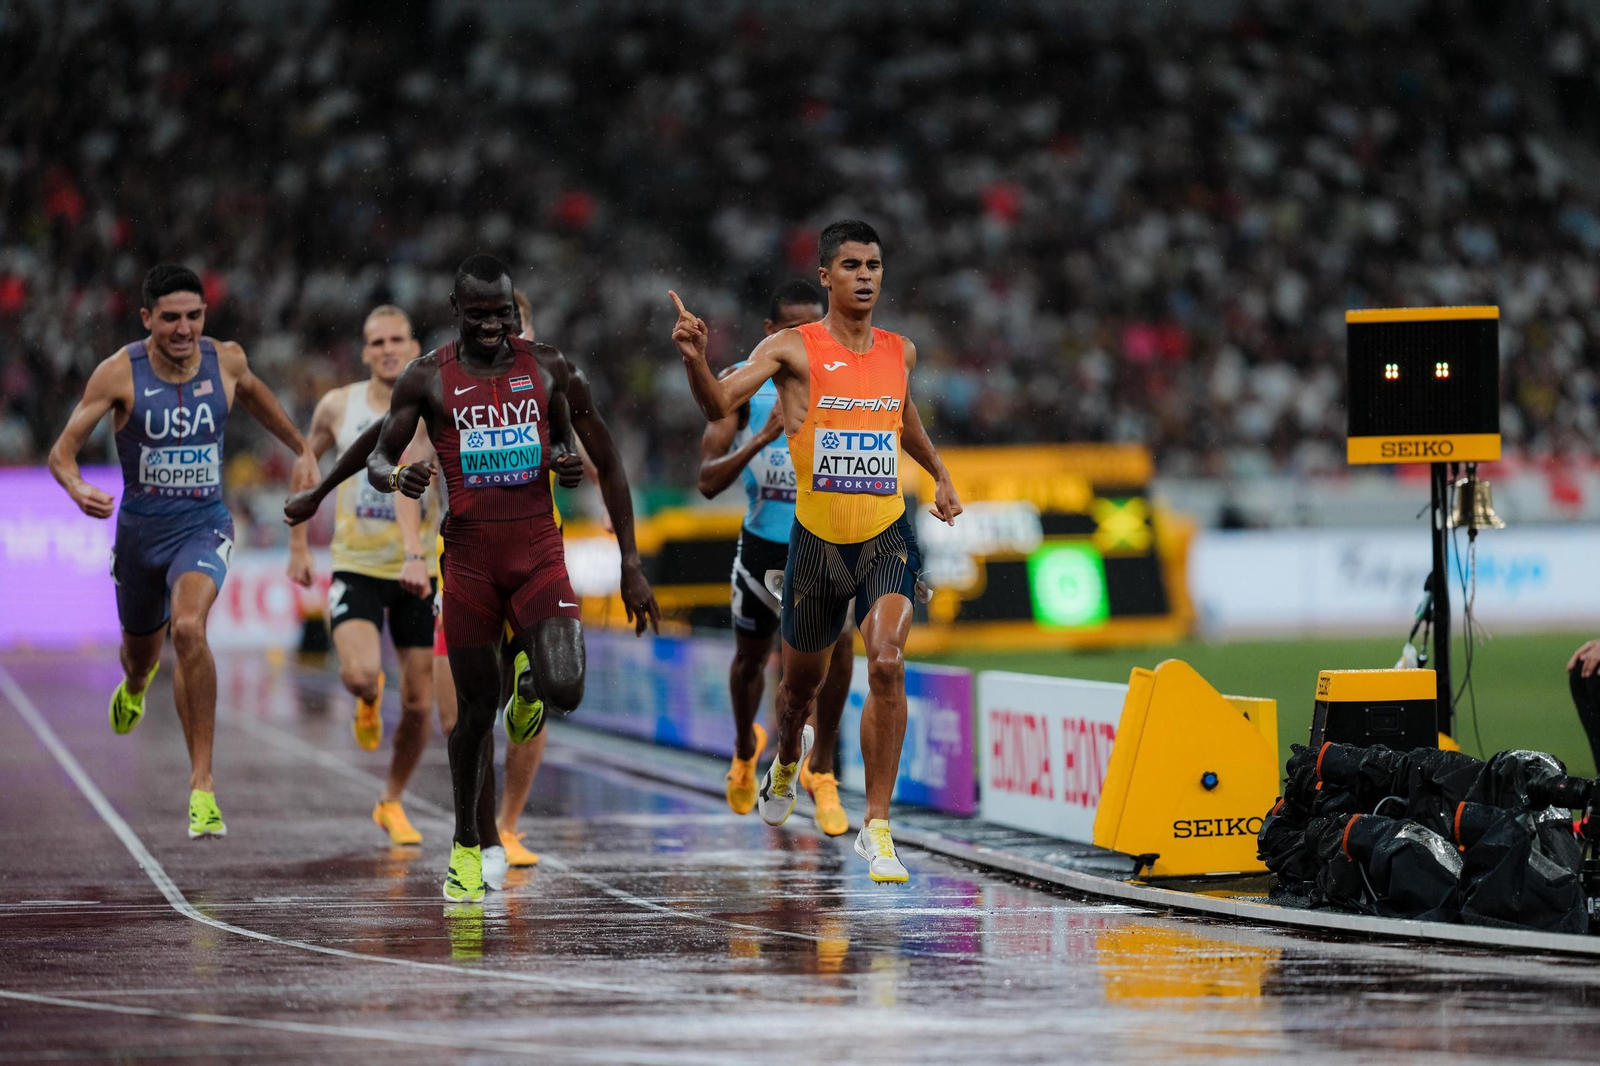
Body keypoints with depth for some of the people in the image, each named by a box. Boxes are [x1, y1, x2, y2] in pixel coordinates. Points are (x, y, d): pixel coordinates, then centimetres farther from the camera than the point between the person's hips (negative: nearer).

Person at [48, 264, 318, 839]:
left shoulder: (226, 360, -7)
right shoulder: (119, 373, -14)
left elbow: (253, 394, 18)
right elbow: (63, 450, -13)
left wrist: (301, 449, 25)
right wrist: (77, 488, -34)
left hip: (203, 525, -1)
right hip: (140, 527, 1)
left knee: (188, 628, -30)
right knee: (140, 650, 22)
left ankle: (202, 782, -25)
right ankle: (135, 684, 65)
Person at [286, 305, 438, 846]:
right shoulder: (338, 407, 0)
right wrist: (298, 544, 16)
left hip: (417, 572, 0)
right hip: (355, 567, 0)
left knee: (419, 705, 2)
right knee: (360, 673, -25)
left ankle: (391, 803, 26)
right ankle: (369, 700, 15)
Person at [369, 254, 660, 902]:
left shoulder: (549, 368, 4)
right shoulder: (428, 378, 2)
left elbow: (608, 464, 9)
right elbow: (378, 460, 5)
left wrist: (632, 566, 6)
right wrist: (397, 478, -21)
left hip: (539, 551, 0)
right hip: (469, 552, 0)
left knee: (565, 692, -20)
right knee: (476, 709, 4)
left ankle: (529, 671, 19)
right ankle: (468, 846, 23)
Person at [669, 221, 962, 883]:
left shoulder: (899, 352, 7)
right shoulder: (794, 350, -7)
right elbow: (719, 403, -20)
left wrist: (940, 475, 24)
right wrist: (694, 359, -38)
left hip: (887, 536, 1)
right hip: (817, 540, -1)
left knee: (887, 665, -21)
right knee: (804, 679, 16)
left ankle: (877, 827, -16)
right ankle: (787, 760, 53)